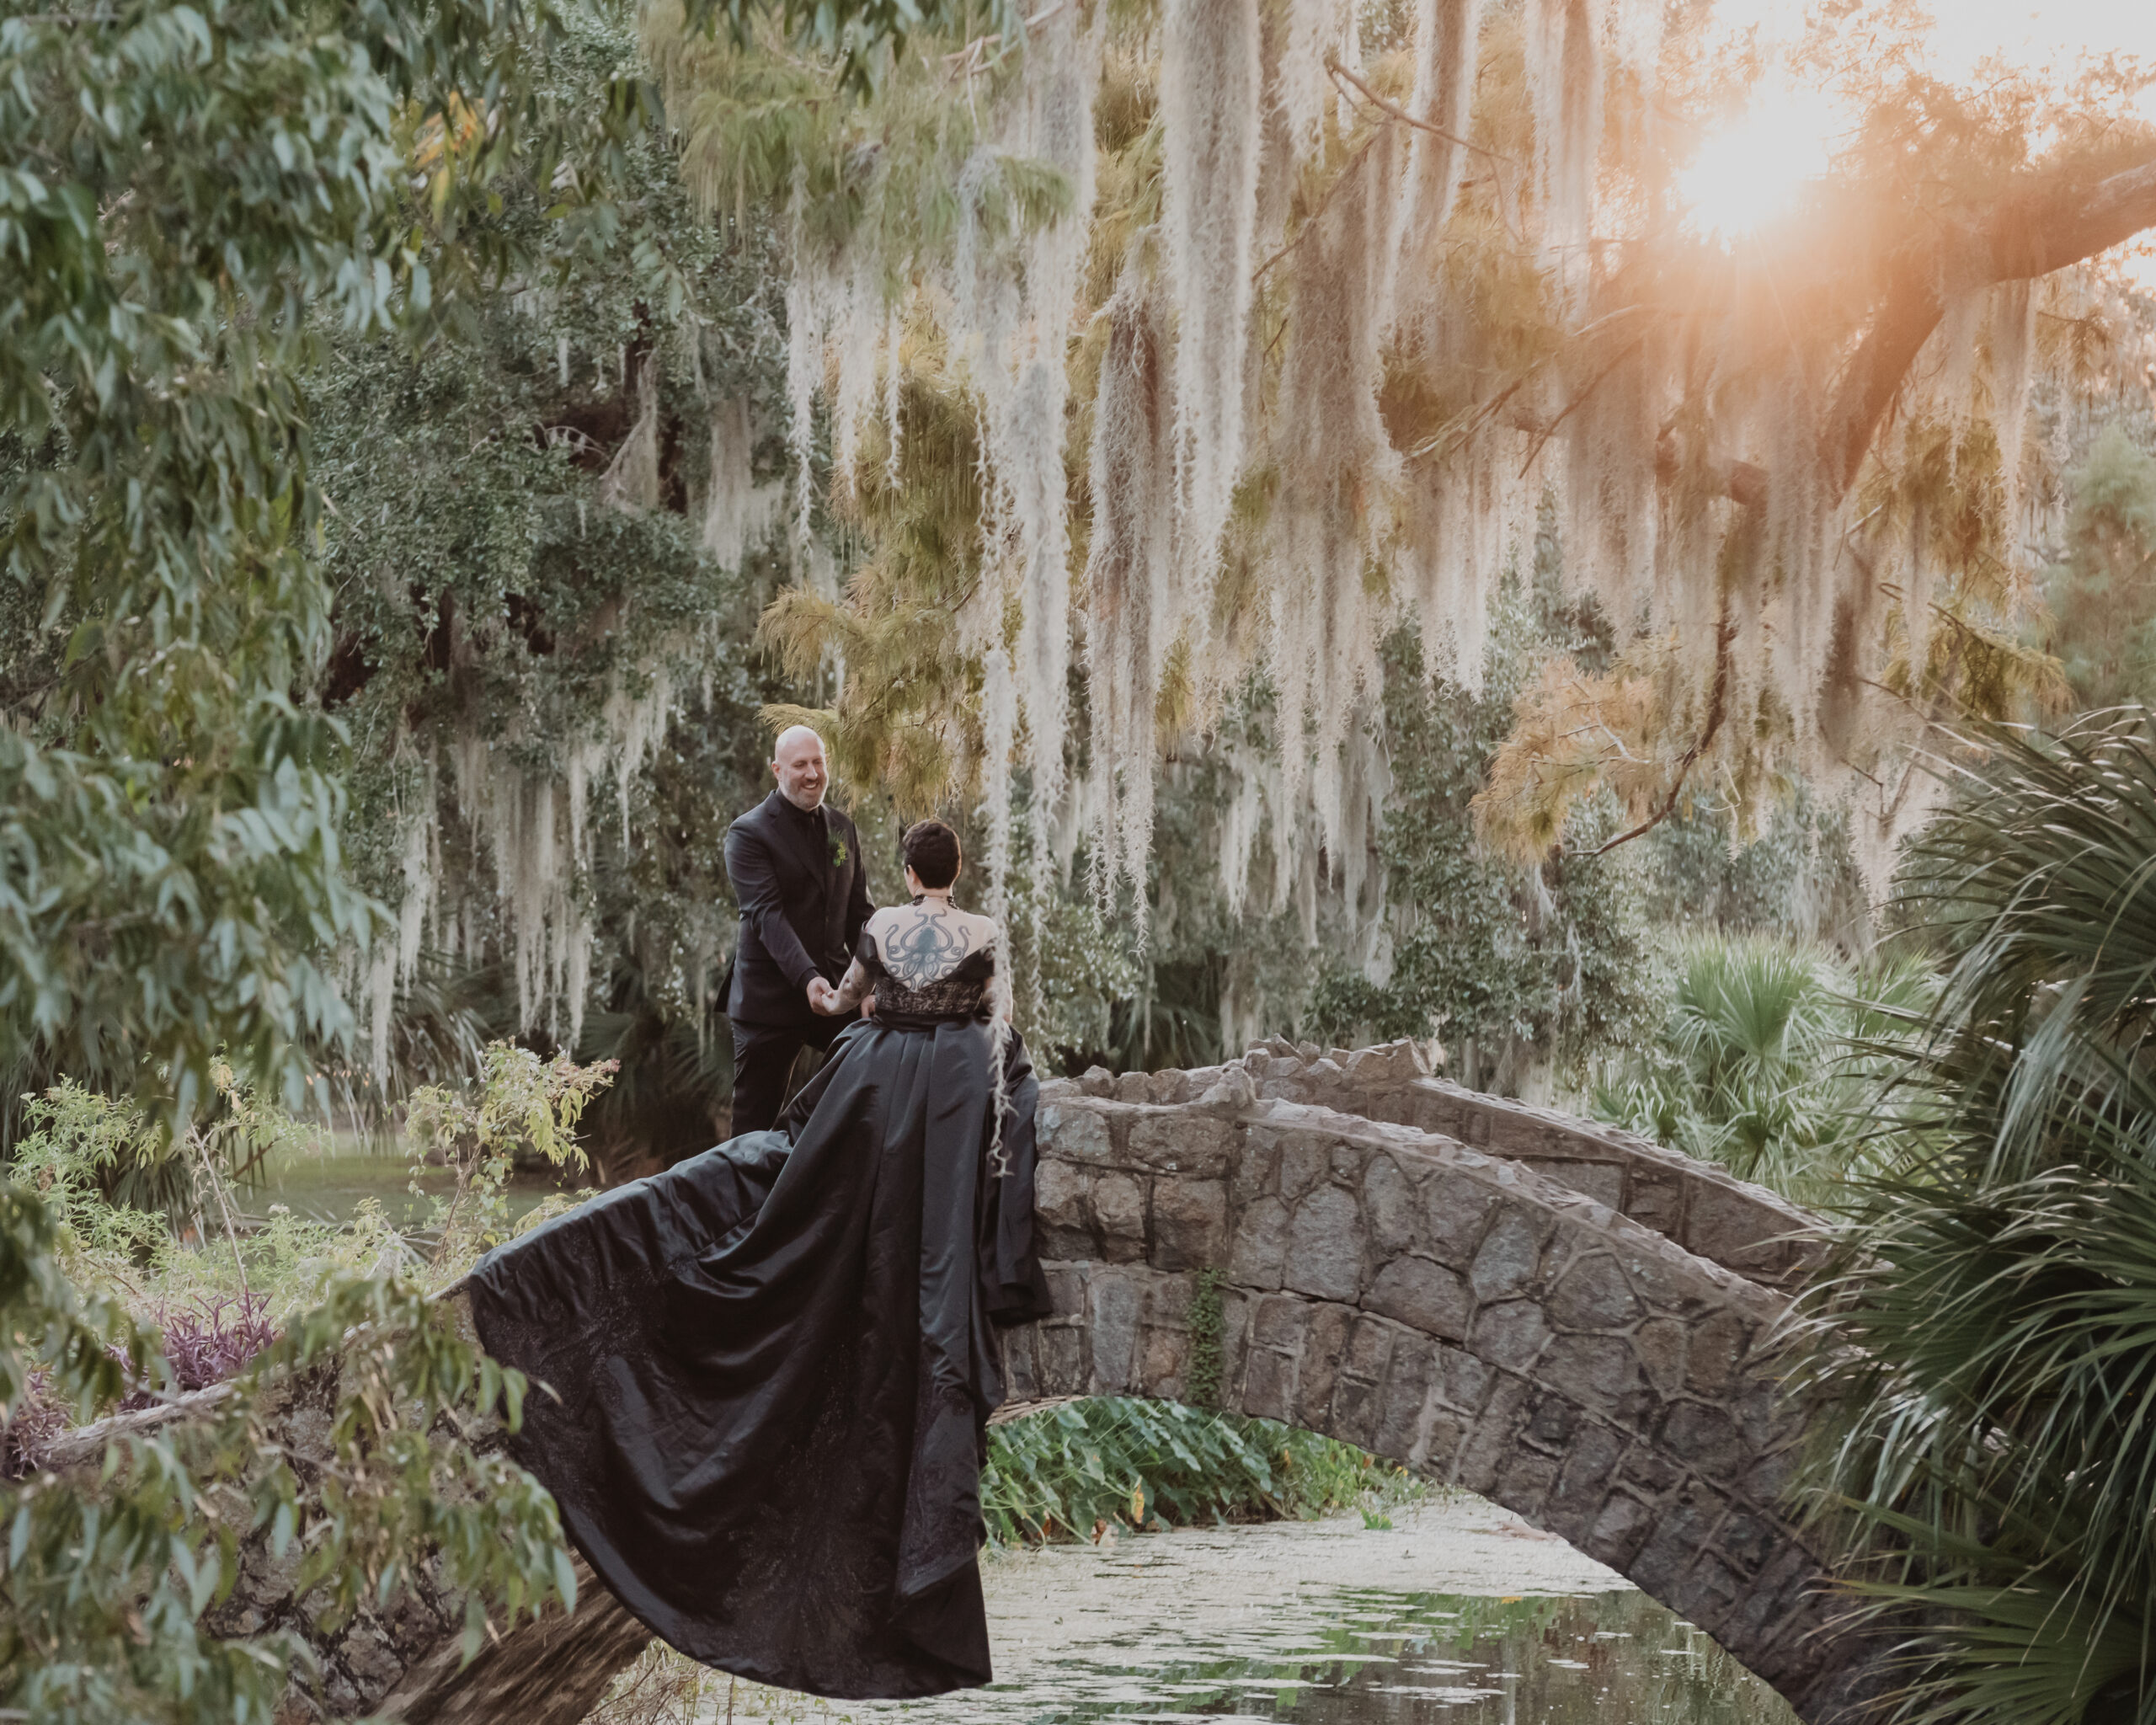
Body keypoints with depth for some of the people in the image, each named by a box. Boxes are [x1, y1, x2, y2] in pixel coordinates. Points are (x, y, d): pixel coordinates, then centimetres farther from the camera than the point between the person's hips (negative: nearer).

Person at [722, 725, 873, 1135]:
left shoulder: (842, 829, 12)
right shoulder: (749, 833, -9)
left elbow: (859, 912, 13)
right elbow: (766, 914, -20)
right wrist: (806, 976, -32)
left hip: (835, 994, 5)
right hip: (770, 1001, -5)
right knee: (755, 1121, 2)